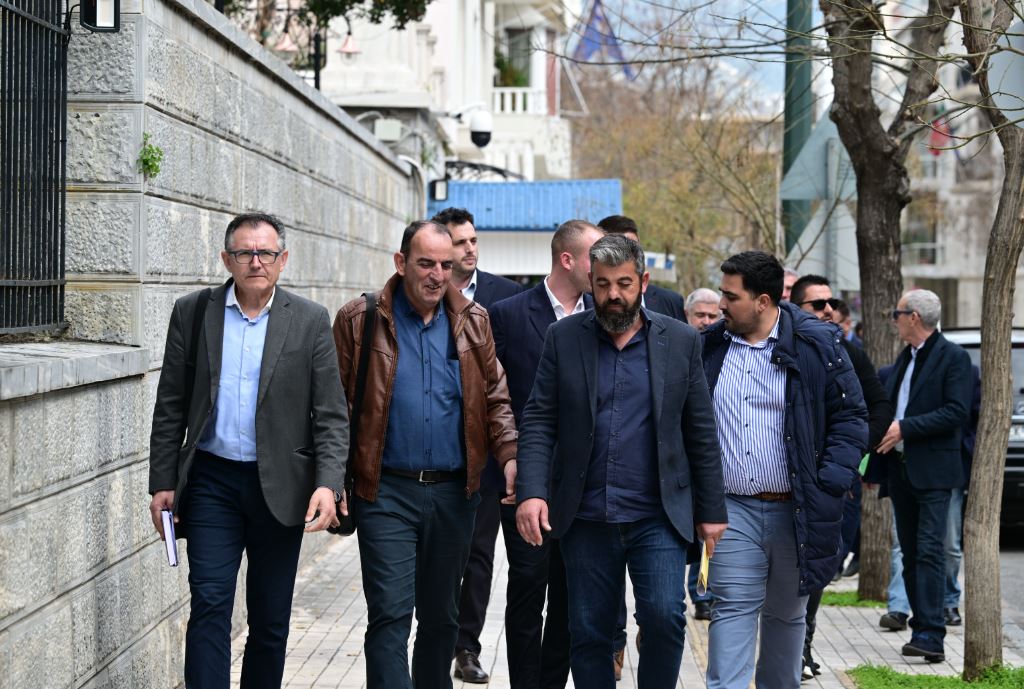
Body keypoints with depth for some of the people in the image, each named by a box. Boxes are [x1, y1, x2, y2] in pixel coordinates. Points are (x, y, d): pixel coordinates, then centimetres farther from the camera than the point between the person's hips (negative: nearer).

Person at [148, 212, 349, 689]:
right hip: (211, 481, 0)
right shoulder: (192, 313, 2)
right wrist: (162, 483, 2)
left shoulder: (310, 321, 0)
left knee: (270, 619, 8)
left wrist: (328, 484, -14)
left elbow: (331, 415, -2)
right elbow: (170, 407, 5)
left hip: (280, 487, 0)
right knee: (209, 605, -8)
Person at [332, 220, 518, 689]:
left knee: (441, 616, 13)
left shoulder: (472, 321, 7)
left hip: (453, 492, 4)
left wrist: (510, 455, -6)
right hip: (386, 492, -3)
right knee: (390, 615, -9)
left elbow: (495, 398, 10)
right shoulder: (360, 320, -2)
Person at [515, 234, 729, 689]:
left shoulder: (680, 341, 4)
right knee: (589, 635, 7)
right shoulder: (564, 338, 4)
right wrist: (531, 491, -14)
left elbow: (701, 432, 5)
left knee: (664, 616, -16)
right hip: (586, 521, 1)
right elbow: (538, 421, -1)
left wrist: (711, 511, 3)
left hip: (658, 518, -1)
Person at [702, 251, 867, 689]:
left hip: (795, 510, -1)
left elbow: (851, 417, 0)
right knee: (733, 610, -7)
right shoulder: (709, 346, 6)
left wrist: (830, 485, -10)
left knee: (786, 615, 12)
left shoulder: (816, 345, -4)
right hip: (733, 509, 1)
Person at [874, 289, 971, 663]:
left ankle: (931, 635, -18)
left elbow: (956, 412, -16)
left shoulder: (953, 357, -8)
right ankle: (922, 629, 15)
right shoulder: (905, 357, 17)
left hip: (932, 471, -8)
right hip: (901, 470, 8)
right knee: (910, 555, 10)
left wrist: (905, 428, -18)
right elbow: (889, 404, 25)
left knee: (929, 551, -14)